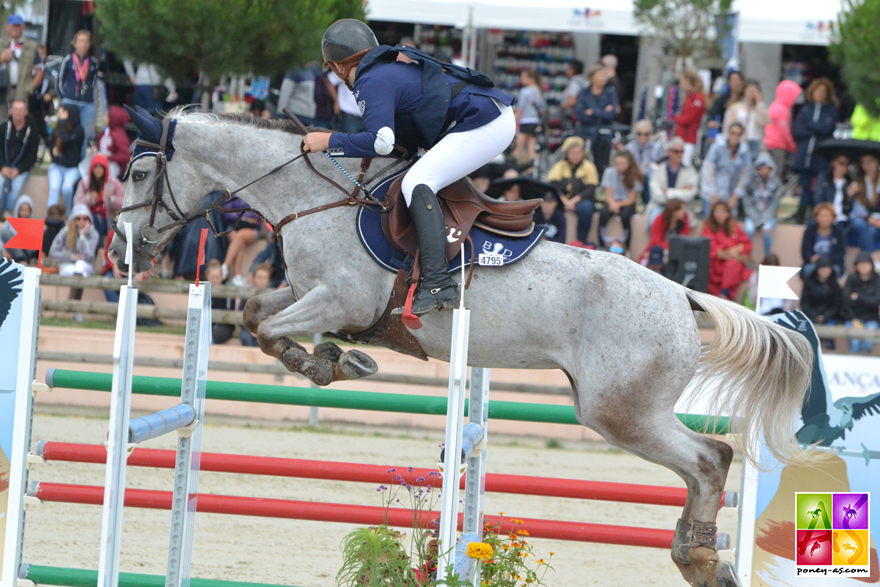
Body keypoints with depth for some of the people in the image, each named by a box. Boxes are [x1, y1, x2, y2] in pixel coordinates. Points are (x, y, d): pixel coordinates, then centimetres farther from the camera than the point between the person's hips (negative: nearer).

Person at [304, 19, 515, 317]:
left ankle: (438, 285, -32)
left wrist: (328, 141, -14)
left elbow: (381, 142, -24)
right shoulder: (391, 65, 19)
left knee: (416, 183, -22)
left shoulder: (371, 82, -11)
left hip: (485, 123, -11)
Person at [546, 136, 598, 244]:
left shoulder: (588, 166, 4)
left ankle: (581, 241, -23)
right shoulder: (560, 166, 7)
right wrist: (565, 201, -21)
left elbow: (591, 189, -6)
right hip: (562, 200, 1)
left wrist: (574, 201, -19)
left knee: (586, 207, -36)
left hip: (581, 200, -1)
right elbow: (552, 184, -7)